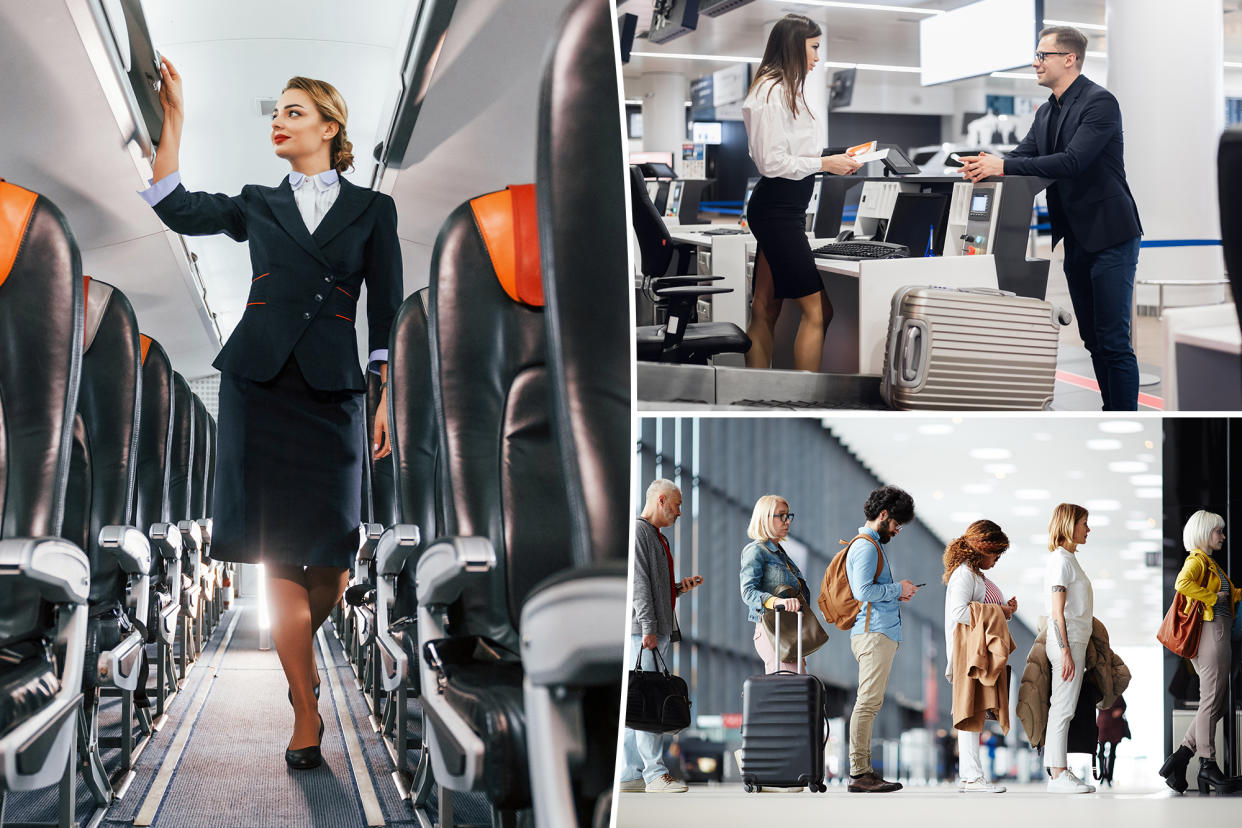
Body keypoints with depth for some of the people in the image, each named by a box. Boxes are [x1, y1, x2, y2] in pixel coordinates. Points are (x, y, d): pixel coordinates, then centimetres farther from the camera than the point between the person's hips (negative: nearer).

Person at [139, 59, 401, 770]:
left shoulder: (372, 209, 10)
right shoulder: (258, 205, 15)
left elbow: (388, 312, 7)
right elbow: (176, 207, 0)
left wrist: (389, 398, -1)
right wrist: (172, 117, -3)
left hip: (332, 389, -1)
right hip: (260, 380, 1)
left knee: (332, 561, -4)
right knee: (279, 555, -4)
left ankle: (299, 646, 29)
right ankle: (307, 711, 2)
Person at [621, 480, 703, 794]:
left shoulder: (657, 537, 23)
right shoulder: (637, 531, -7)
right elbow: (638, 582, -15)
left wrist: (680, 587, 9)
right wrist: (648, 627, -20)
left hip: (659, 631, 10)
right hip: (643, 629, -10)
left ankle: (631, 774, 8)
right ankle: (655, 773, -14)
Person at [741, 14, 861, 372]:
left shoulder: (785, 90, 17)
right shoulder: (772, 91, -14)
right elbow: (772, 162, -18)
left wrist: (830, 163, 13)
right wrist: (824, 164, -14)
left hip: (781, 208, 11)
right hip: (778, 210, -11)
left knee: (765, 310, 10)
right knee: (817, 310, -11)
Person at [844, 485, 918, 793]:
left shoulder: (873, 545, 23)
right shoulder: (866, 546, -10)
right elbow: (863, 591, -20)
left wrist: (897, 594, 13)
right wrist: (898, 589, -9)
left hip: (880, 633, 11)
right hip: (874, 633, -11)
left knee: (870, 703, 10)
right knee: (868, 702, -11)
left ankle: (863, 770, 12)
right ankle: (859, 773, -12)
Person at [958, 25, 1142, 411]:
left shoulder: (1100, 102, -14)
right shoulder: (1047, 112, 14)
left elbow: (1072, 161, -25)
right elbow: (1023, 154, 9)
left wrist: (1003, 166, -28)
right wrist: (987, 165, -13)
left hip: (1110, 235, -9)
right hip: (1075, 238, 9)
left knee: (1114, 342, -9)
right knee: (1093, 340, 12)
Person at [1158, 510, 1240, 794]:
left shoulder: (1211, 563, 24)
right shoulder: (1197, 560, -7)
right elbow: (1182, 584, -28)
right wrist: (1213, 596, -18)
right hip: (1210, 631, -10)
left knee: (1219, 703, 7)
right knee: (1211, 700, -8)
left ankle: (1178, 760, 5)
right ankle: (1207, 766, -5)